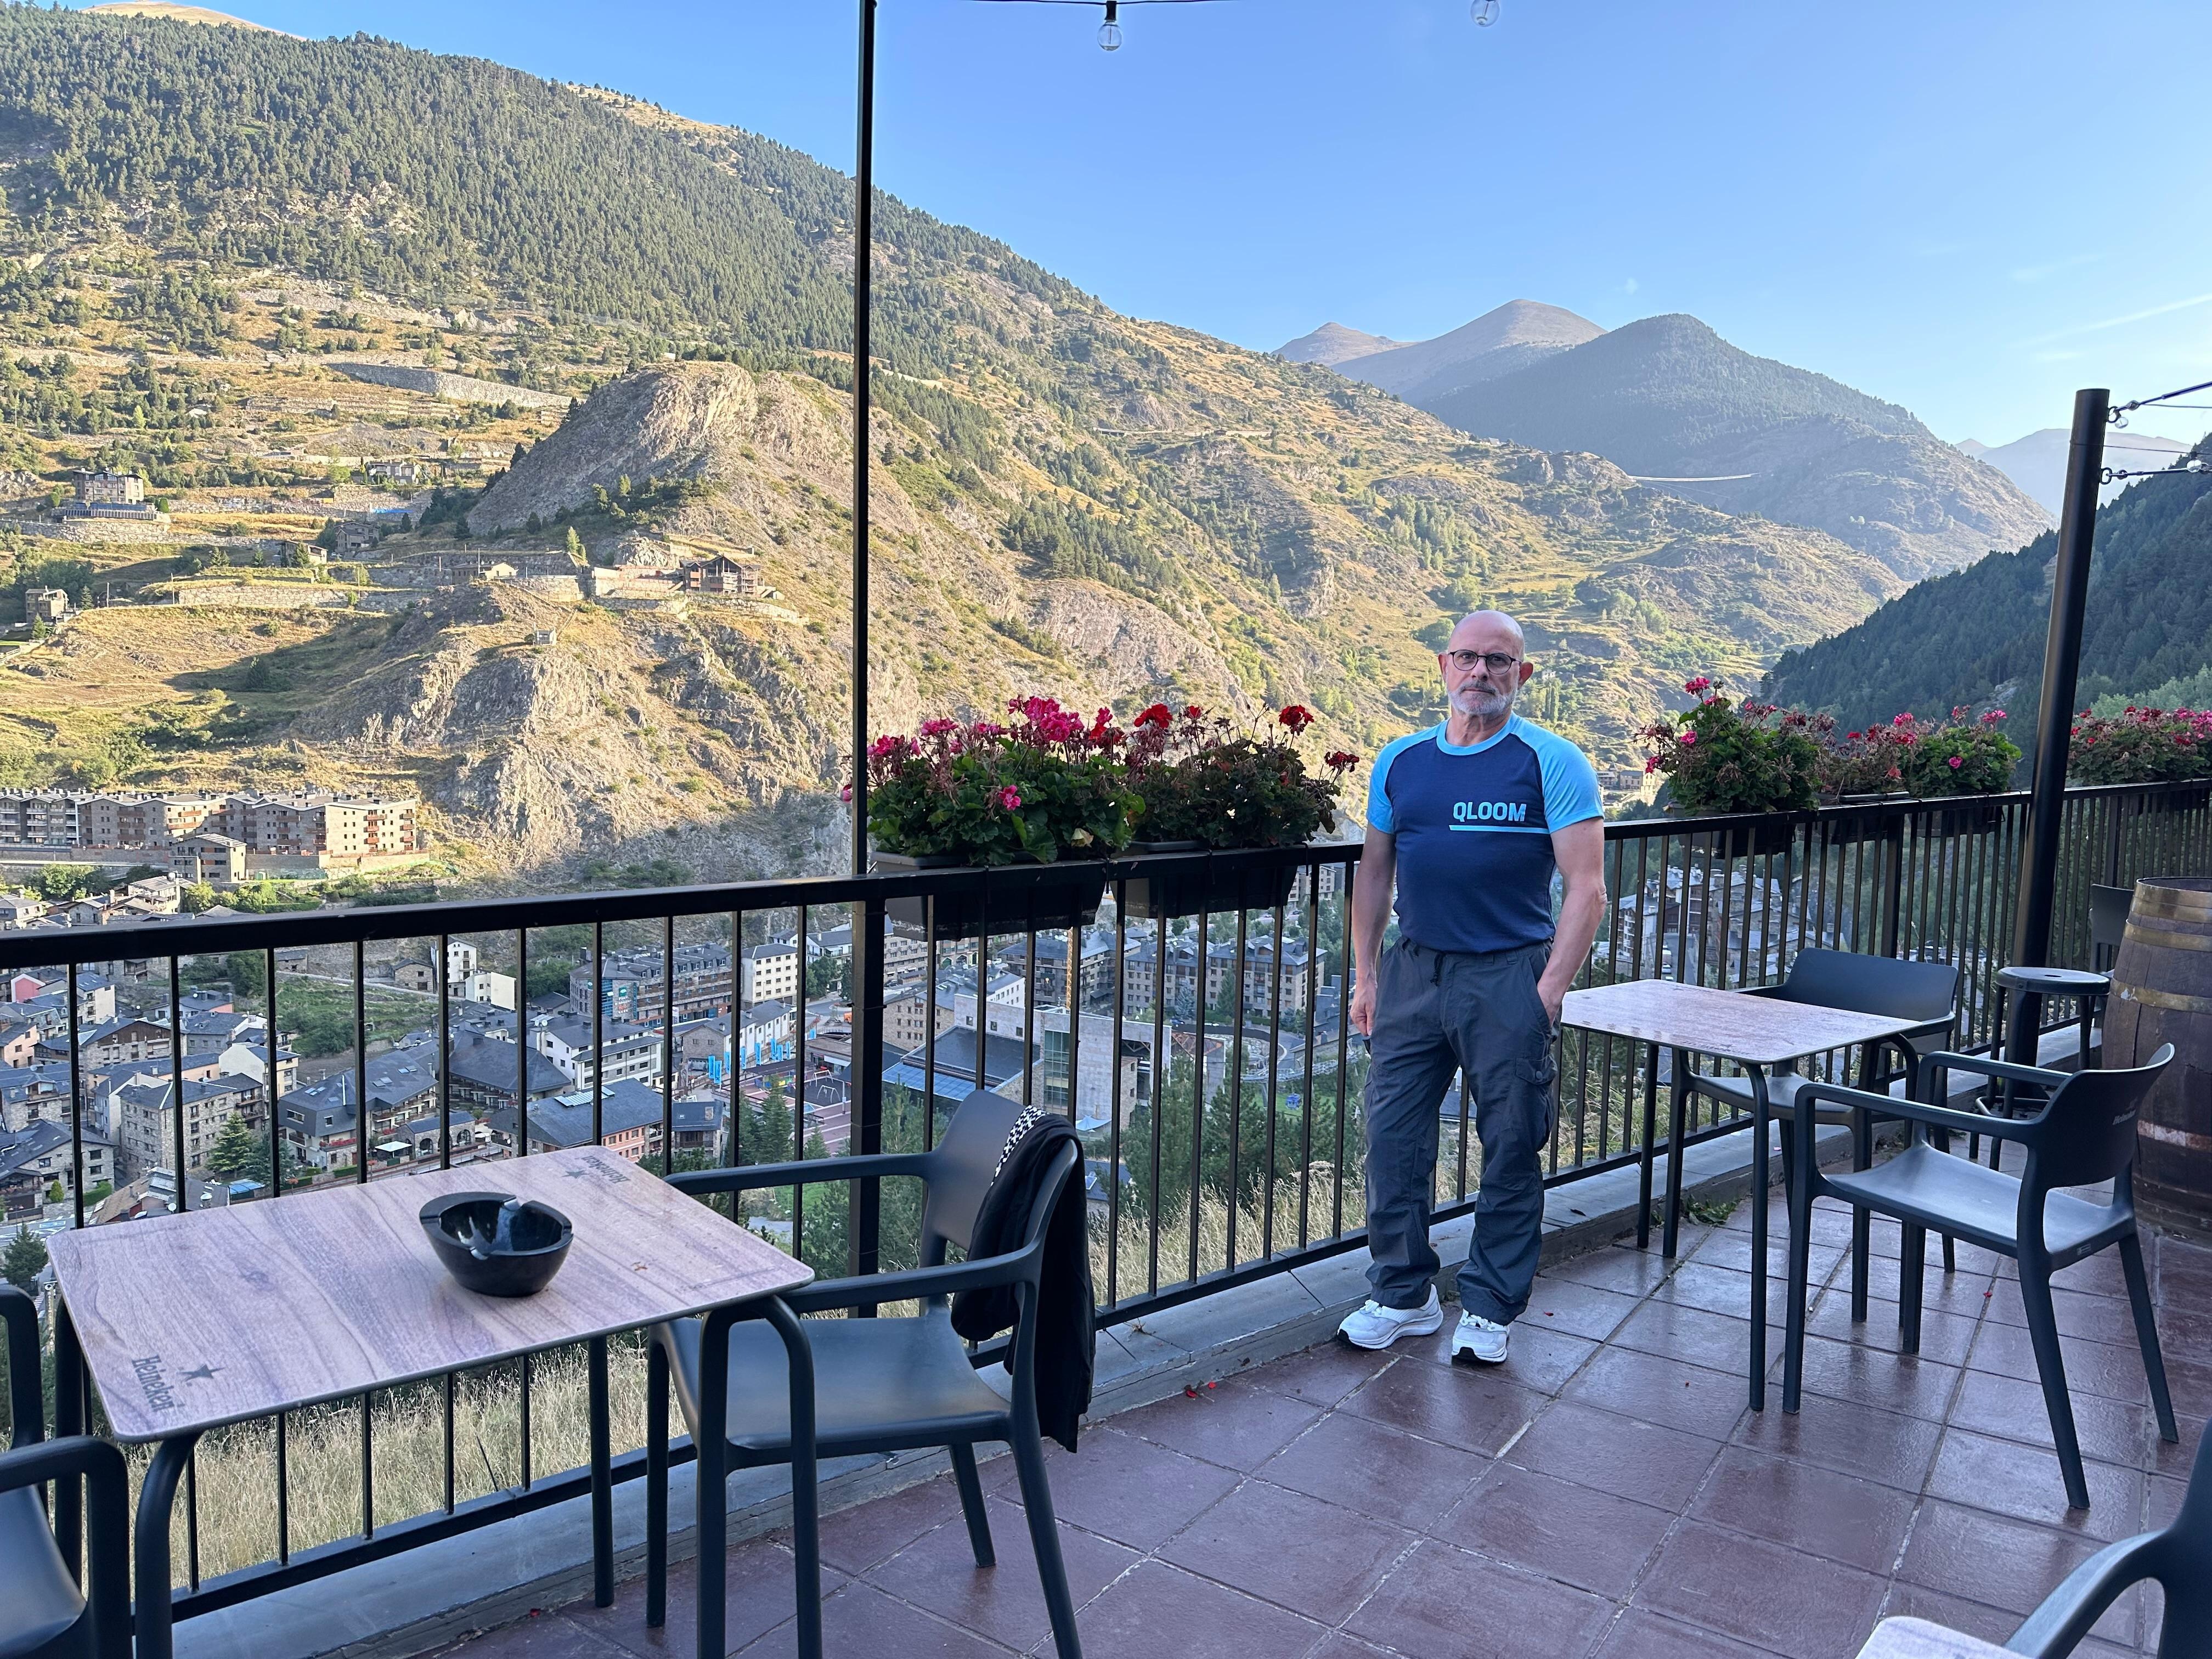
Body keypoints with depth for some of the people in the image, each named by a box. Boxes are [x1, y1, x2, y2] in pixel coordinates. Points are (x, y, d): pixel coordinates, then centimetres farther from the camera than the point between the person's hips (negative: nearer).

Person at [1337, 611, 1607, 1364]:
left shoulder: (1551, 763, -4)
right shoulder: (1401, 761, 9)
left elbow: (1586, 888, -8)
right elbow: (1375, 870, 16)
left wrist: (1548, 991, -15)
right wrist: (1366, 975, 11)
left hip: (1508, 977, -4)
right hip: (1413, 970, 4)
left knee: (1510, 1150, 6)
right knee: (1392, 1138, 7)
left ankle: (1489, 1308, 23)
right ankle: (1403, 1294, 24)